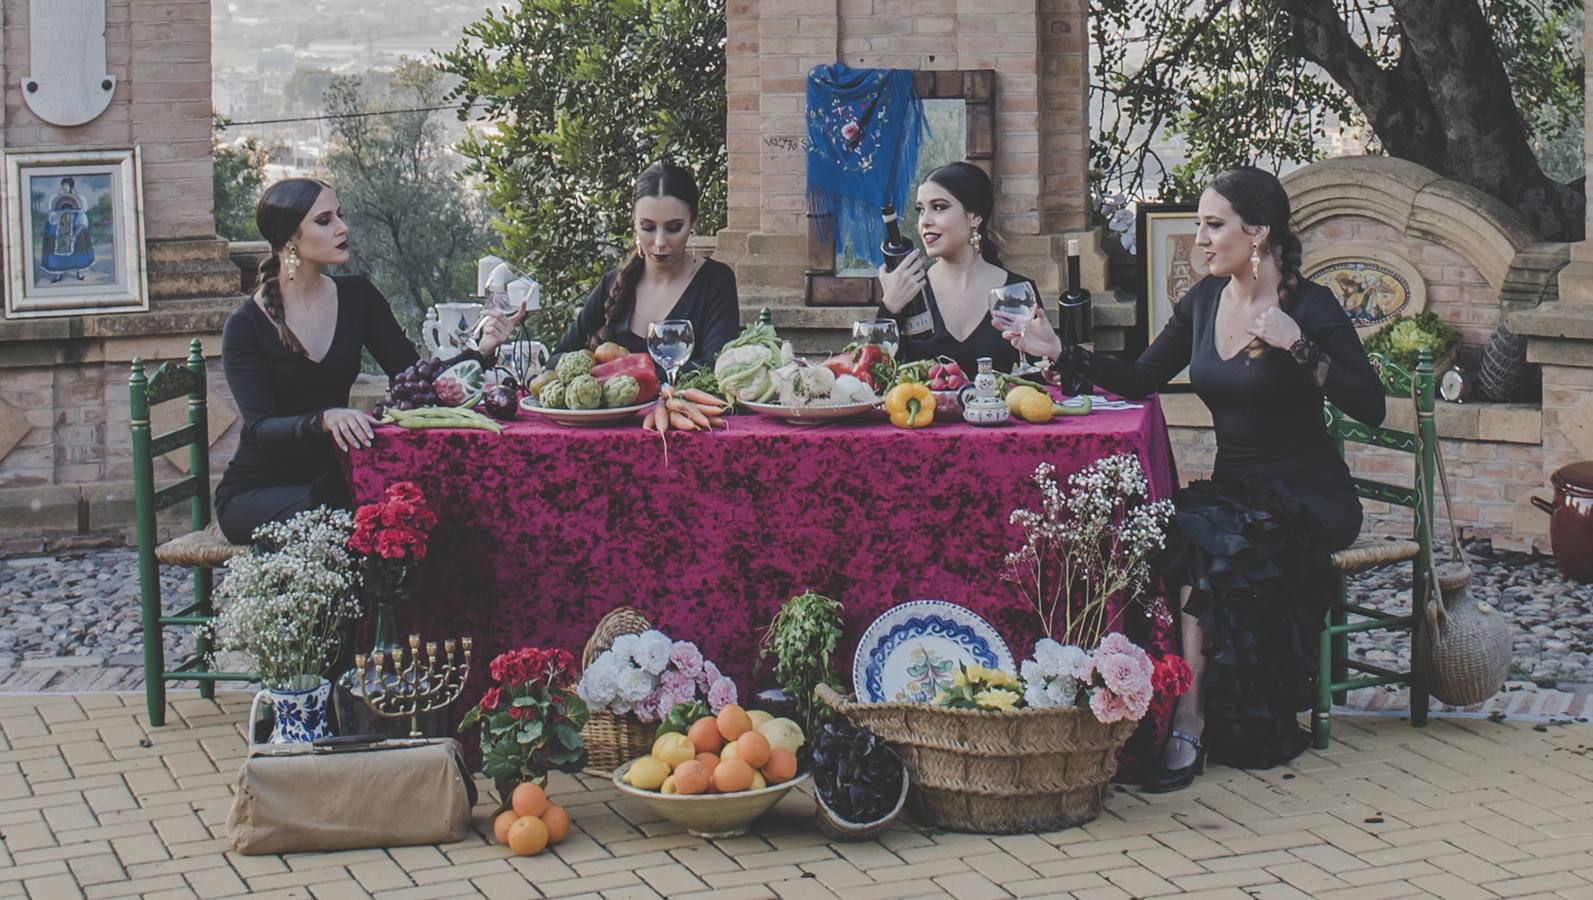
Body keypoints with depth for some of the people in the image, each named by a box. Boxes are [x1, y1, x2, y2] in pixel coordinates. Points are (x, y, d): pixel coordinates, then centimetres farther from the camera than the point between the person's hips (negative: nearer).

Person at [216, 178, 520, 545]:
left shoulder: (357, 297, 2)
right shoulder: (246, 325, -11)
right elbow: (261, 428, -20)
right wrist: (324, 419, -40)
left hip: (330, 480, 4)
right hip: (256, 492, -4)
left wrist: (480, 349, -20)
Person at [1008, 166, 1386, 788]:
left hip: (1307, 498, -6)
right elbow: (1140, 379, 14)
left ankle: (1189, 725, -25)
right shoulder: (1205, 300, 7)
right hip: (1235, 490, 6)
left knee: (1200, 536, -31)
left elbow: (1370, 407, -19)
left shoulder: (1310, 306, -11)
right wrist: (1060, 353, 2)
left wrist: (1298, 346, -28)